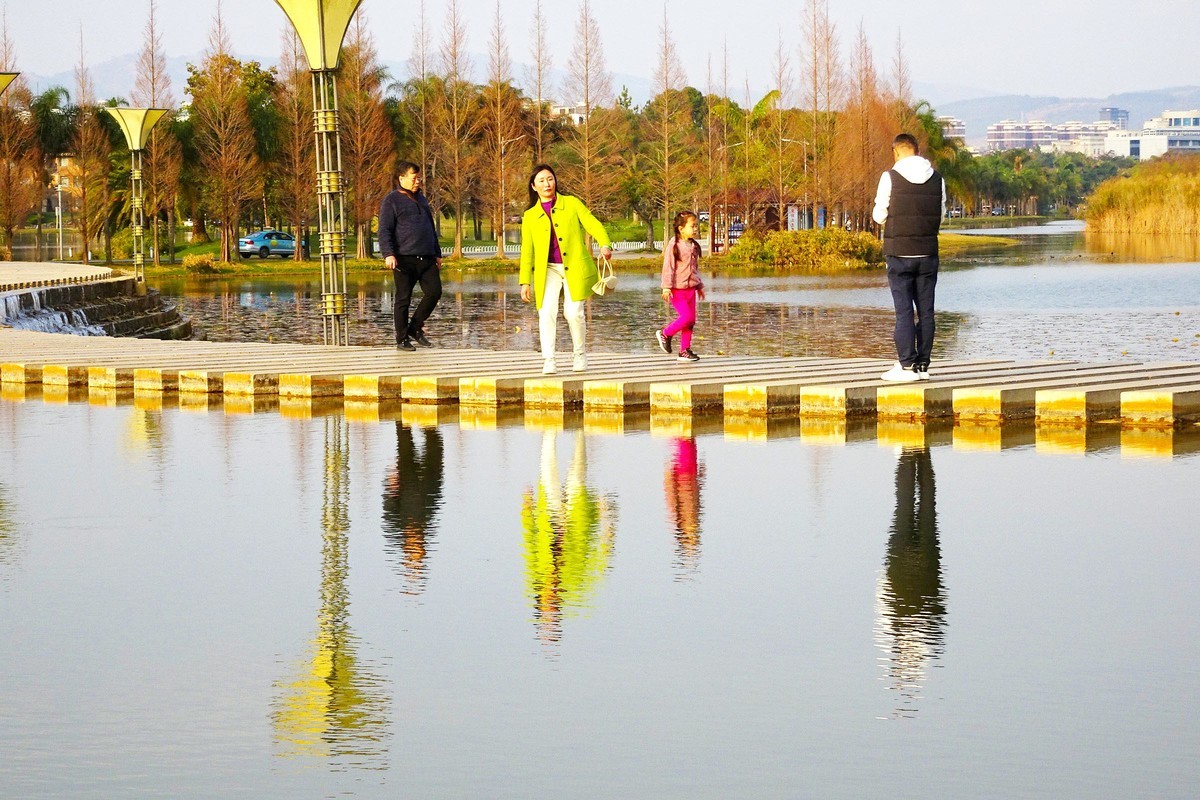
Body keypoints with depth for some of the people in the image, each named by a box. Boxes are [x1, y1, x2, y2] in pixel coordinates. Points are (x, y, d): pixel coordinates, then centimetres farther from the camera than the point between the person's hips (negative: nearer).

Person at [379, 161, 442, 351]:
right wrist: (388, 254, -20)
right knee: (403, 299, -2)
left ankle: (415, 328, 13)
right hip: (404, 259, -6)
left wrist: (437, 253, 26)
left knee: (434, 292, -3)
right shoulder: (392, 200, -1)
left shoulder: (421, 199, 22)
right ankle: (402, 339, 5)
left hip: (426, 258, 6)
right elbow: (384, 230, -8)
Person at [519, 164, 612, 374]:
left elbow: (593, 224, -2)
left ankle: (580, 354, 11)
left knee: (573, 312, -12)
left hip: (575, 268, -1)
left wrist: (605, 244, -21)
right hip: (548, 270, 1)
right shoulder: (530, 216, 11)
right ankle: (548, 360, -11)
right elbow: (527, 250, 12)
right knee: (547, 312, -15)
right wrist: (525, 281, 6)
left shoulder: (572, 204, 7)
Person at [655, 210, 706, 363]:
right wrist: (667, 288, -18)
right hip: (677, 289, -7)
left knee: (691, 320, 5)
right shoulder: (673, 246, -11)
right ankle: (664, 334, 7)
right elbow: (668, 268, -13)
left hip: (690, 289, 7)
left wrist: (700, 286, 24)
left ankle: (684, 350, 12)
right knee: (686, 317, -15)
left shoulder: (693, 246, 11)